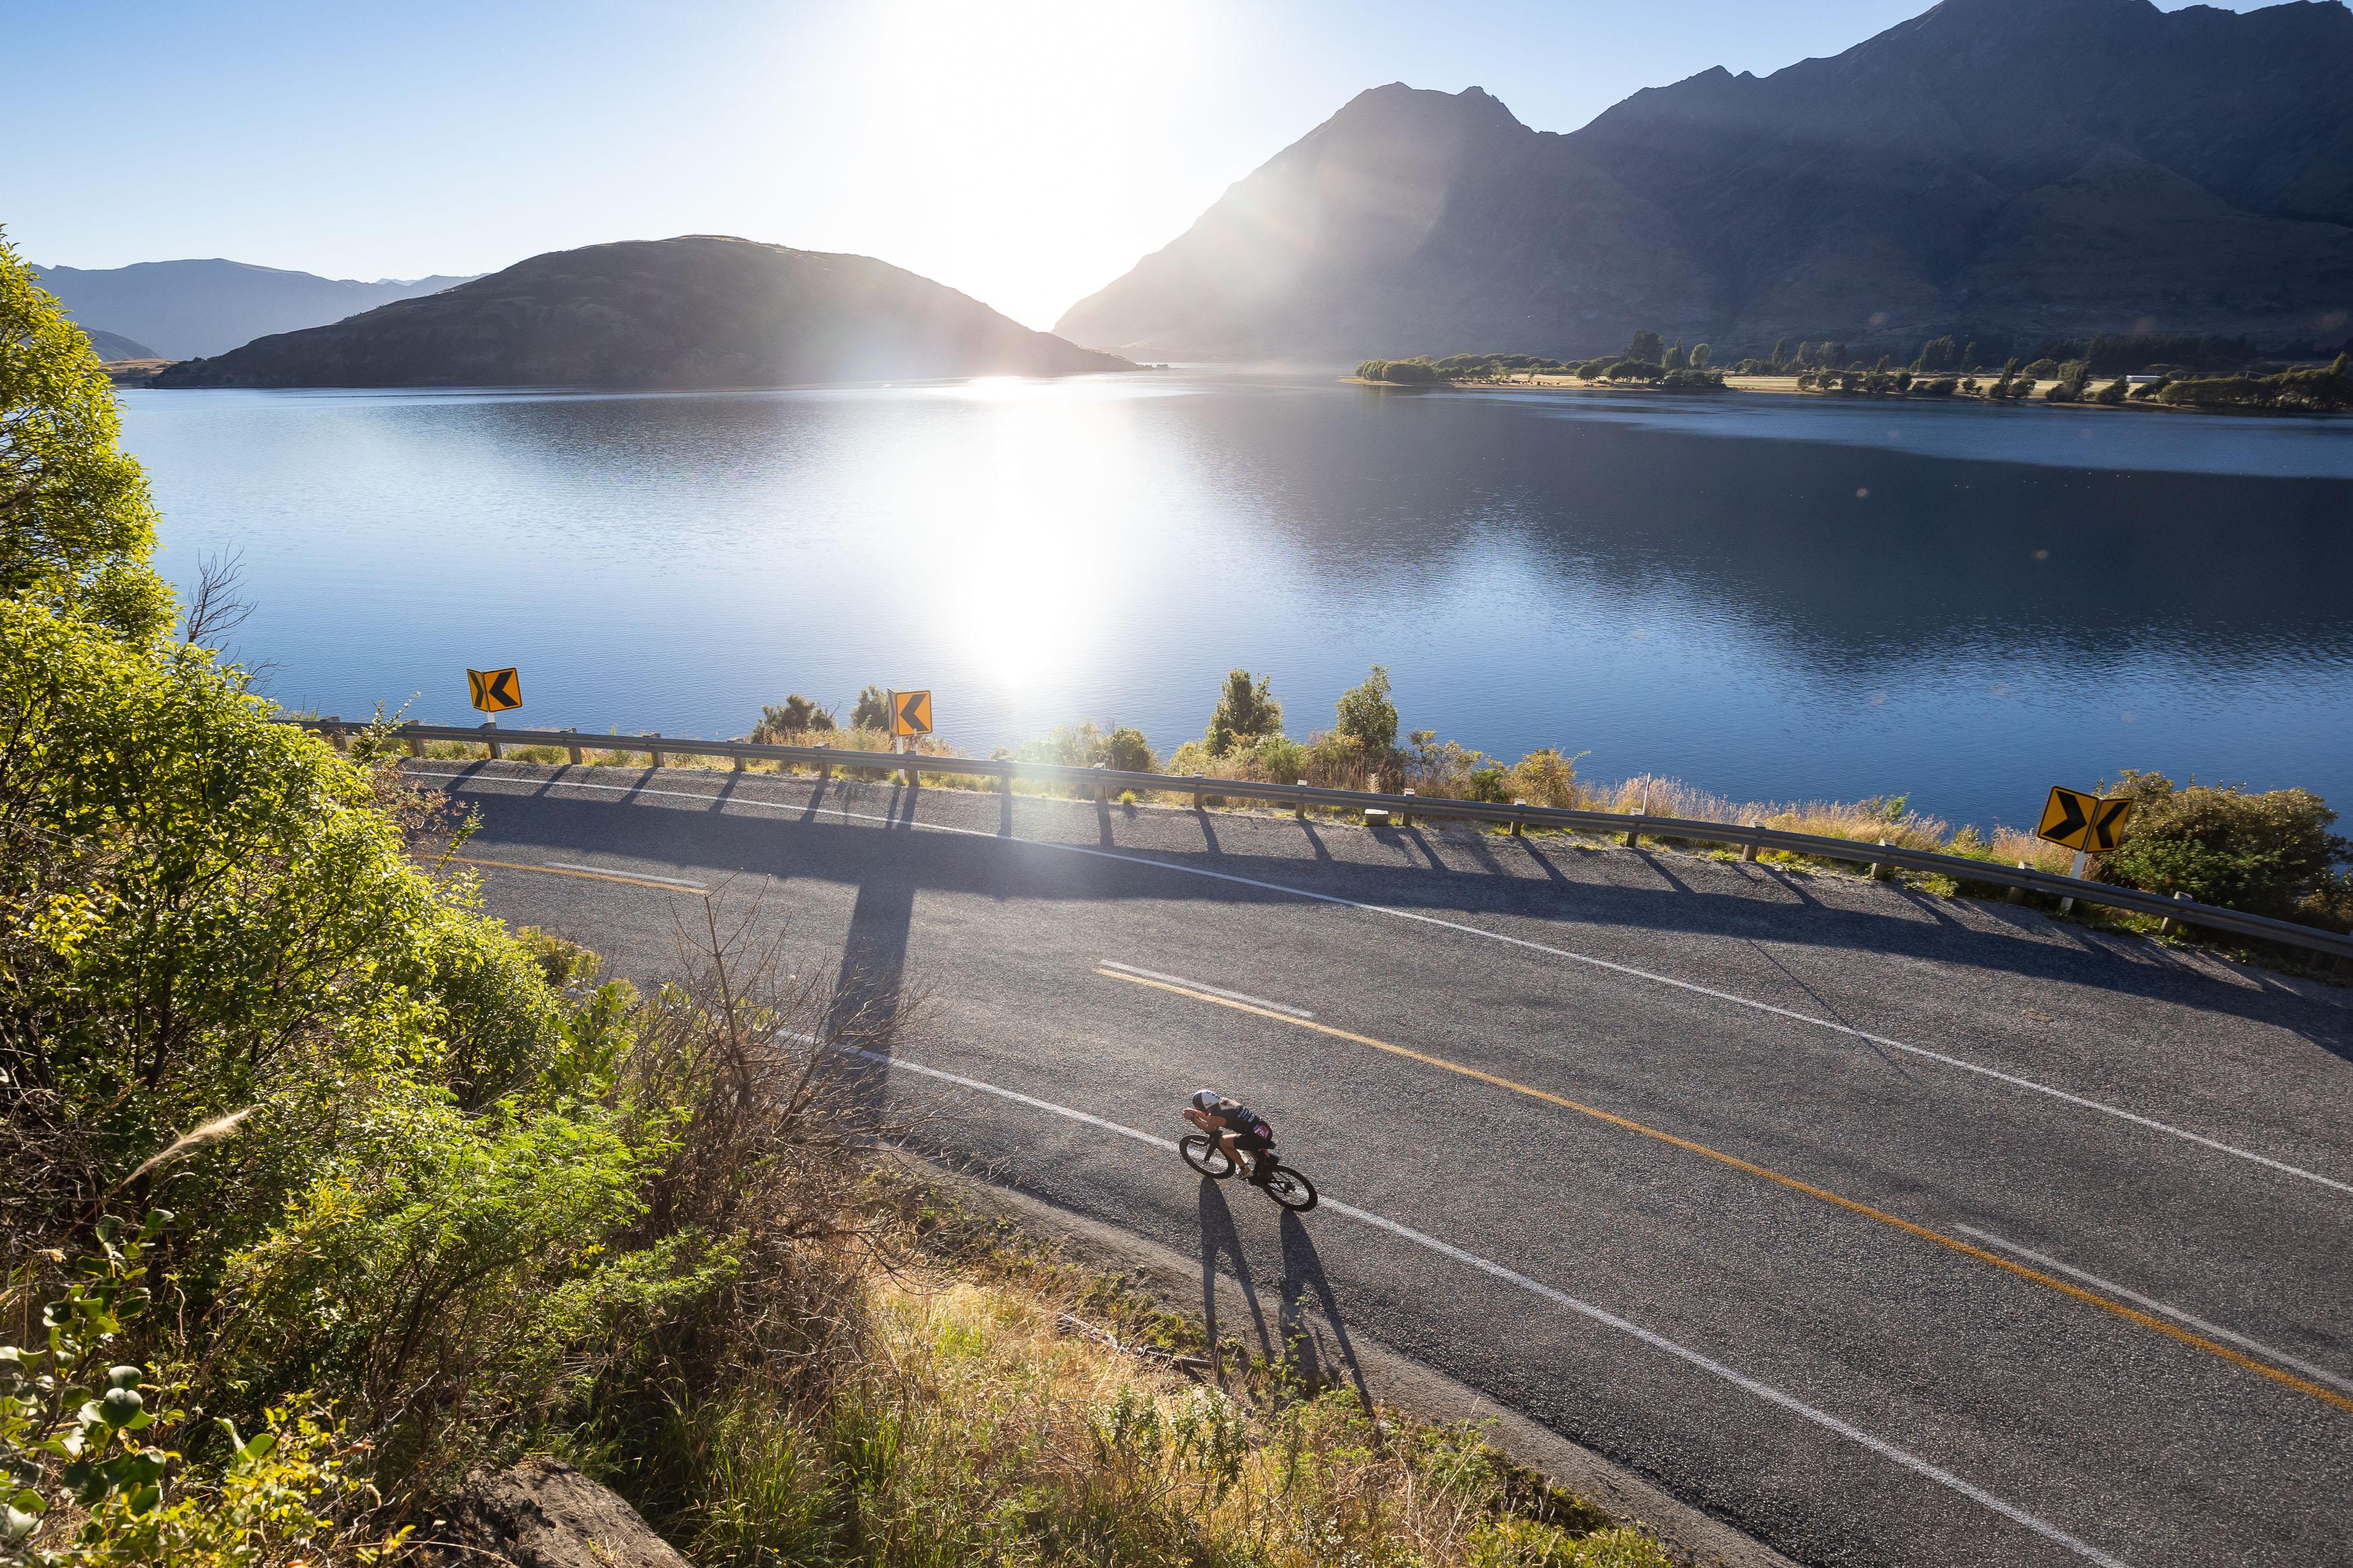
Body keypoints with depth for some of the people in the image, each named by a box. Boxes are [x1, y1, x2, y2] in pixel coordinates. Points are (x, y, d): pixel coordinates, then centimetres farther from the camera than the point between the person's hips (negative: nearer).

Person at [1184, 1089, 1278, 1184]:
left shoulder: (1217, 1117, -13)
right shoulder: (1223, 1101, 9)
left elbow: (1209, 1129, 12)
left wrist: (1192, 1118, 19)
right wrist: (1196, 1113, 25)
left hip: (1259, 1138, -8)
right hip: (1267, 1130, 8)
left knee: (1223, 1142, 6)